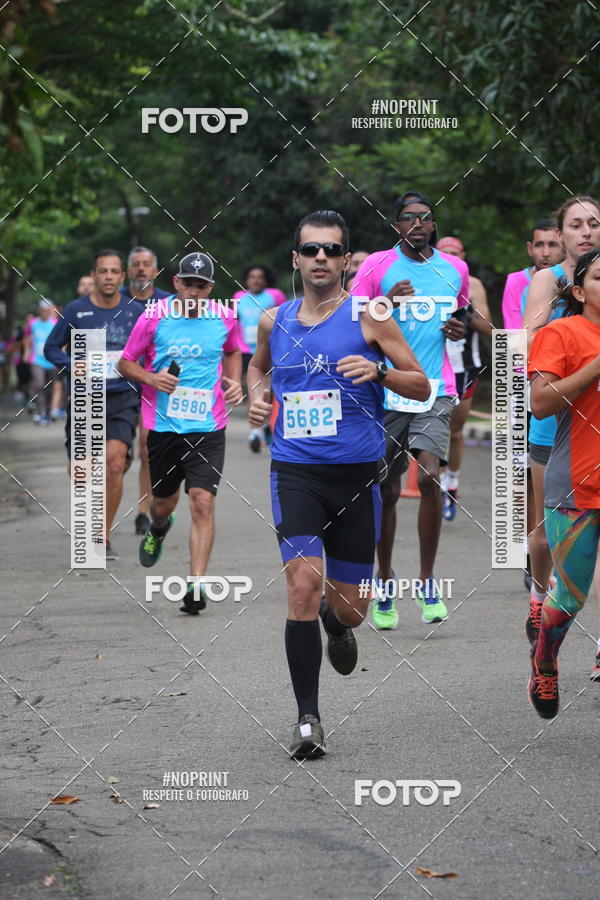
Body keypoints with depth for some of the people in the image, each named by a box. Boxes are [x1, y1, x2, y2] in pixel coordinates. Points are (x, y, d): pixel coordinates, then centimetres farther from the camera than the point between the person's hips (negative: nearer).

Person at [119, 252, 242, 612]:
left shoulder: (225, 318, 0)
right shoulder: (154, 318, -5)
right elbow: (125, 363, 4)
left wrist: (234, 381, 4)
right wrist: (151, 377, -15)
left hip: (208, 429, -1)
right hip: (163, 427, 1)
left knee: (203, 502, -16)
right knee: (163, 504, 15)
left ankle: (197, 585, -14)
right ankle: (158, 529, 54)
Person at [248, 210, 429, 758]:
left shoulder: (368, 317, -1)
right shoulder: (275, 321, 8)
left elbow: (422, 387, 1)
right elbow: (258, 365, 30)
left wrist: (379, 372, -18)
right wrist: (258, 395, 9)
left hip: (356, 474, -1)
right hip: (295, 471, 1)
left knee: (351, 609, 6)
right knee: (303, 582, -18)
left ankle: (335, 623, 47)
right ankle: (308, 719, -9)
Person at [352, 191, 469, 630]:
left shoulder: (454, 268, 9)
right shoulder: (377, 266, -1)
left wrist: (459, 327, 4)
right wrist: (384, 305, -19)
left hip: (435, 391, 1)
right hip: (385, 391, -1)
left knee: (429, 478, -16)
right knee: (387, 490, 5)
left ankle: (428, 582, -2)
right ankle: (385, 578, 26)